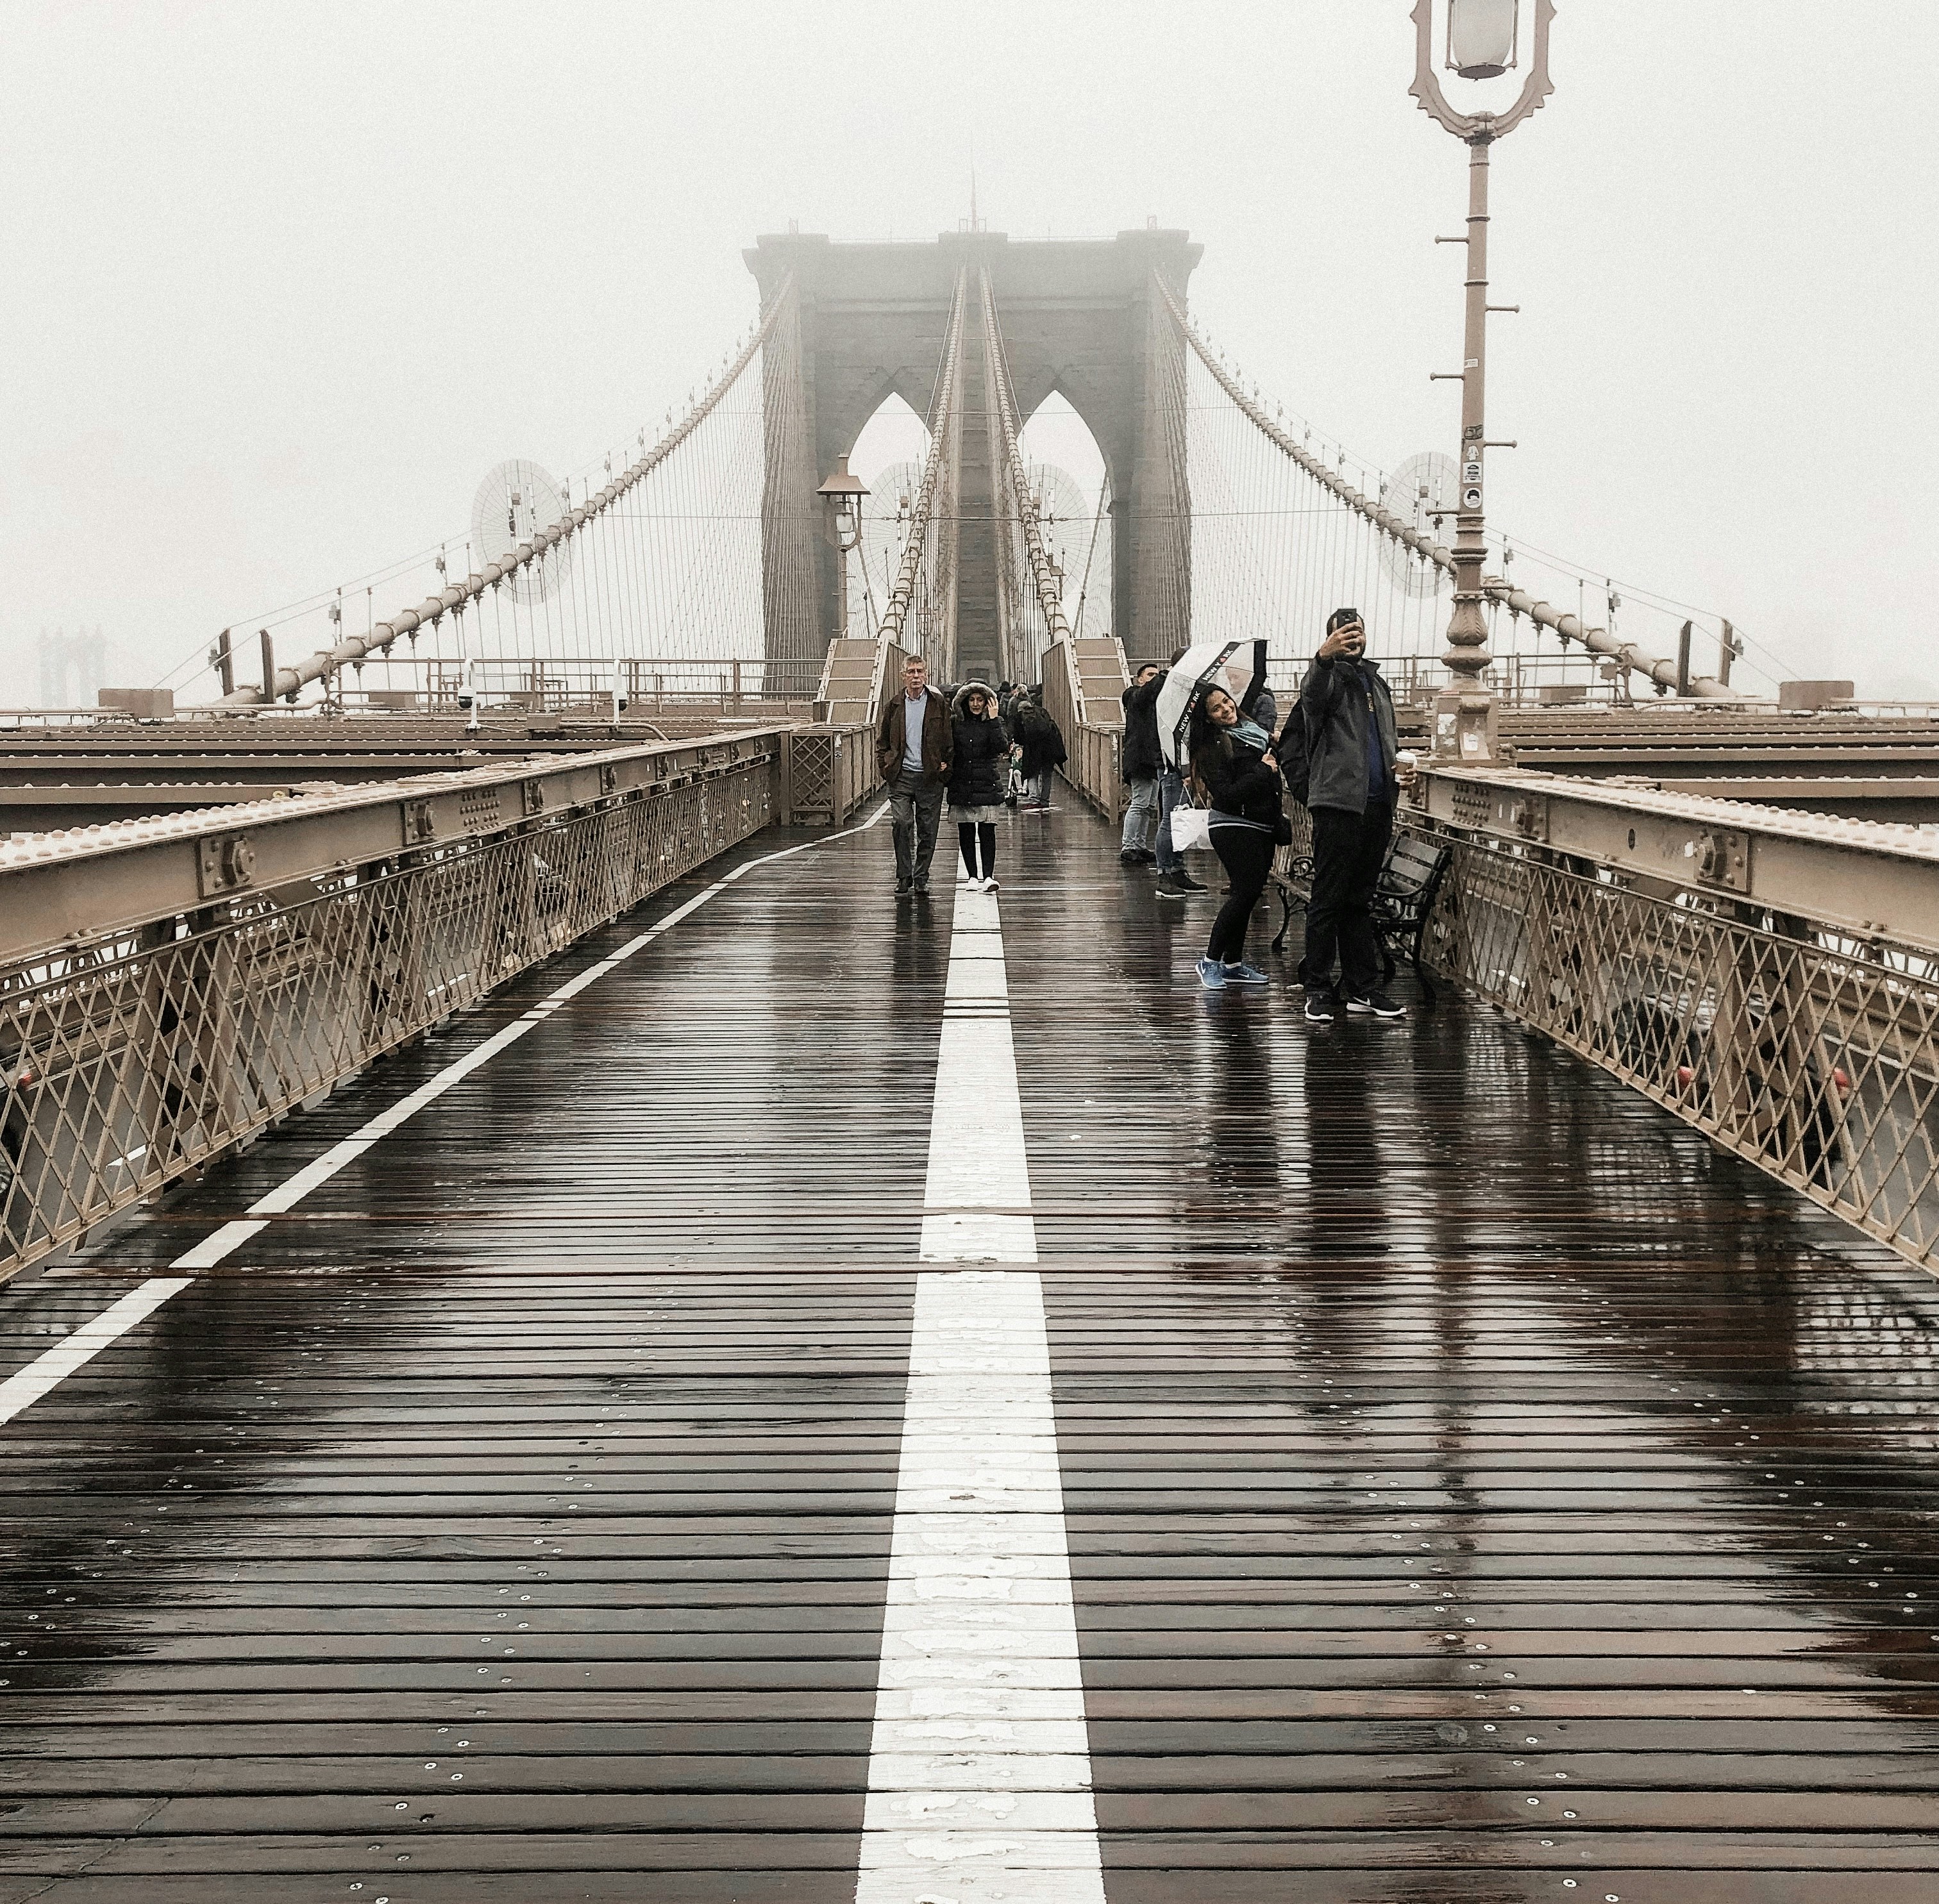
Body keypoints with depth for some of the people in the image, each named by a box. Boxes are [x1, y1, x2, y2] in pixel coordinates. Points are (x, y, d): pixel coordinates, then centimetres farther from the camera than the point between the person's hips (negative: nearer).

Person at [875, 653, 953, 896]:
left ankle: (921, 878, 16)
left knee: (927, 830, 4)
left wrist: (946, 765, -3)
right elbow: (882, 741, 15)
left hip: (930, 776, 0)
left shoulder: (939, 705, 5)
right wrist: (886, 767, 3)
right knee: (901, 823, -14)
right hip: (901, 776, 0)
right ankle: (904, 878, -6)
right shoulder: (894, 706, 9)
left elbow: (950, 739, 8)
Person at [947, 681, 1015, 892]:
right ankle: (972, 877, 11)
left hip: (987, 785, -2)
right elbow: (948, 752, 14)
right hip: (961, 786, 2)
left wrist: (993, 720, -16)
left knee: (987, 832, -9)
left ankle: (988, 877, -12)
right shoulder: (955, 724, 8)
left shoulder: (993, 723, 3)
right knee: (966, 833, 4)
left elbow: (1002, 748, -14)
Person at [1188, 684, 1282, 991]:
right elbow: (1226, 795, -19)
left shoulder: (1255, 732, 12)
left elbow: (1276, 766, 28)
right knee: (1247, 891, -15)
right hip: (1233, 826, -8)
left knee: (1250, 893, 7)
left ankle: (1233, 964, 14)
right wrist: (1262, 772, -14)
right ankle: (1211, 961, -8)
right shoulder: (1214, 746, -11)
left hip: (1262, 826, 8)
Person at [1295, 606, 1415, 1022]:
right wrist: (1324, 657, -50)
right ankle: (1318, 990, -2)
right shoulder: (1329, 677, -2)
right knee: (1329, 900, -5)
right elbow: (1313, 694, -29)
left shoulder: (1376, 684, 22)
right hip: (1338, 804, -7)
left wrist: (1398, 769, 11)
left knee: (1360, 901, 12)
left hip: (1377, 807, 7)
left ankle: (1362, 988, 15)